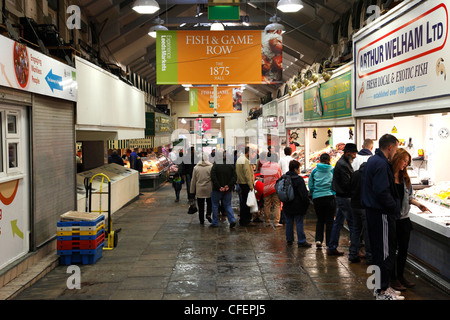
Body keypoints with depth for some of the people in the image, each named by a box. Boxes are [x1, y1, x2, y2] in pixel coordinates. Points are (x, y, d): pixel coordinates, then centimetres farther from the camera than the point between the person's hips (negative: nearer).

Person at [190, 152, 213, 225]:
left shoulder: (196, 167, -1)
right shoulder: (211, 167, -6)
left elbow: (193, 180, 3)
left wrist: (192, 191, 10)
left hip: (199, 190, 1)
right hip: (209, 190, -1)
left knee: (201, 206, 8)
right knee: (209, 203, 17)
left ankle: (201, 220, 12)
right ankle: (208, 214, -5)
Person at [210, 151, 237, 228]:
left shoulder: (215, 165, -9)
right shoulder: (231, 166, 2)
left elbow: (213, 178, -17)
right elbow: (234, 177, -4)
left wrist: (219, 187, -16)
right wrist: (229, 186, -9)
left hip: (217, 190, -3)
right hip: (228, 190, 3)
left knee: (215, 205, 10)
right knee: (228, 205, 13)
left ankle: (215, 223, 13)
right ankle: (232, 220, -4)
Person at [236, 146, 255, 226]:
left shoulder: (239, 159, 14)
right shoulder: (245, 160, -16)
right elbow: (247, 174, -21)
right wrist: (251, 186, -19)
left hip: (241, 183, 10)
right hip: (246, 183, -10)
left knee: (243, 202, 16)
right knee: (246, 202, -5)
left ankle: (242, 220, 22)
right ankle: (244, 221, -2)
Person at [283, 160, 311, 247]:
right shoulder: (299, 179, -15)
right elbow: (303, 193, -18)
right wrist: (306, 203, -9)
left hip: (287, 205, 6)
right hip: (297, 206, -6)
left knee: (289, 222, 14)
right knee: (299, 222, -2)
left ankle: (289, 239, 19)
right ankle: (301, 241, -2)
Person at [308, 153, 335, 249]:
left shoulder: (314, 171, 2)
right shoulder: (332, 170, -2)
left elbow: (310, 185, 6)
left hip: (317, 198, 2)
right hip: (330, 198, -2)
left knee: (320, 220, 15)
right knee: (329, 221, 6)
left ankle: (318, 240, 2)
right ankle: (329, 243, 7)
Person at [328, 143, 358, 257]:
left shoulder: (341, 163, 17)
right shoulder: (343, 165, -17)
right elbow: (347, 184, -22)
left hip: (340, 197, 11)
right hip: (345, 198, -11)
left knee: (338, 222, 16)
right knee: (353, 224, -9)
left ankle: (332, 248, 23)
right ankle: (353, 253, -8)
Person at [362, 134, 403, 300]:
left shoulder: (372, 160, 14)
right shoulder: (381, 164, -19)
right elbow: (382, 192, -26)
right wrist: (394, 207, -12)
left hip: (373, 211, 10)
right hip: (382, 214, -10)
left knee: (378, 250, 17)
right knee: (385, 252, -2)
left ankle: (380, 286, 27)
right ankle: (382, 291, 5)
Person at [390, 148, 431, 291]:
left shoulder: (405, 178, 12)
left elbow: (409, 197, 17)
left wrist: (418, 204, 1)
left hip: (404, 218, 7)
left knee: (403, 248, 13)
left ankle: (400, 276, 27)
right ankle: (393, 278, 16)